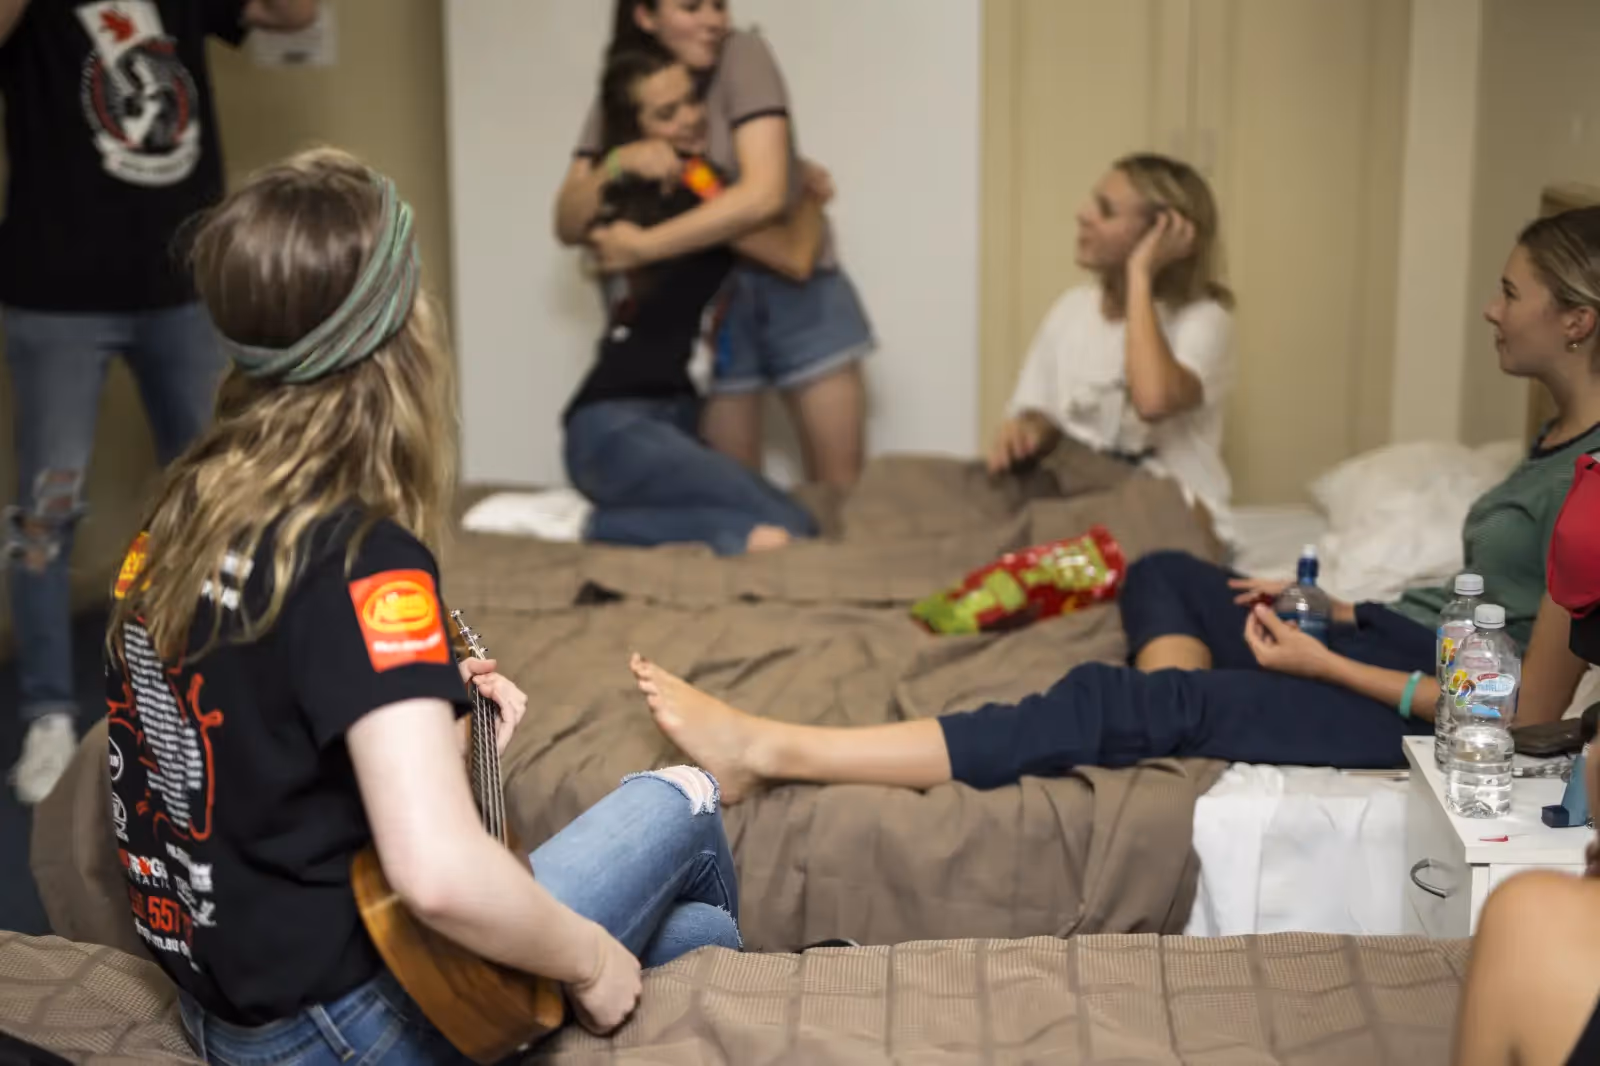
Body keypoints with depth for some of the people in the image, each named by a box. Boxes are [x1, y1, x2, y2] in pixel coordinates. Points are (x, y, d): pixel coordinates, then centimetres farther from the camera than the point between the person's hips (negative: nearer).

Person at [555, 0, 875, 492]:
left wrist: (643, 246, -27)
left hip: (797, 293, -2)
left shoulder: (742, 56, -14)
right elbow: (569, 225, -5)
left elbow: (764, 194, -26)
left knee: (840, 489, 1)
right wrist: (616, 163, -24)